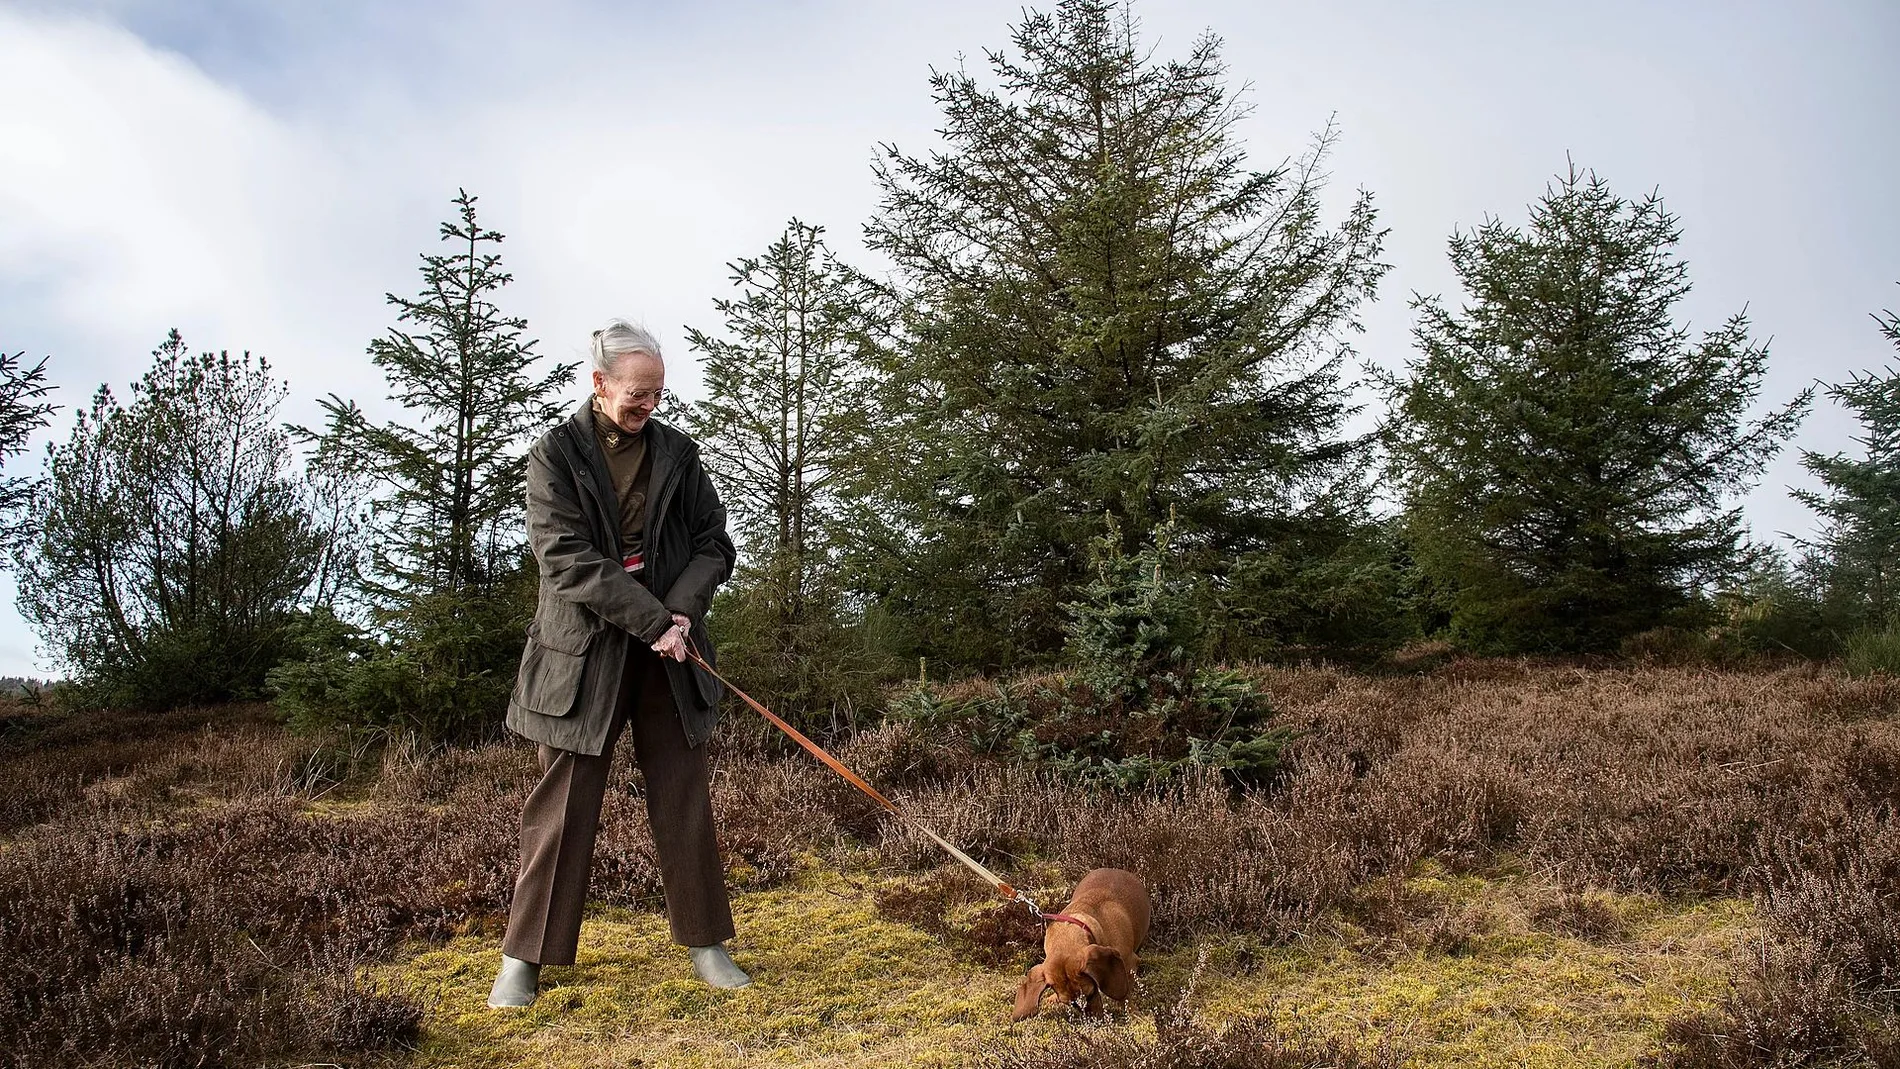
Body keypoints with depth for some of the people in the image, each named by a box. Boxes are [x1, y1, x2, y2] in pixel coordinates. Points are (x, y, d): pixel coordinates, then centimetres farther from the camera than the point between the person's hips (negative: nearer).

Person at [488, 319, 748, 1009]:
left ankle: (706, 943, 18)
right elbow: (565, 557, -12)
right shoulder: (556, 453, -2)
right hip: (584, 652, -3)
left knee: (684, 798, 7)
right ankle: (523, 957, 13)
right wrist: (653, 619, -17)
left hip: (669, 652, 3)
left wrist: (681, 612, -10)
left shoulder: (676, 453, 7)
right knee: (563, 803, 1)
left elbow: (714, 543, 8)